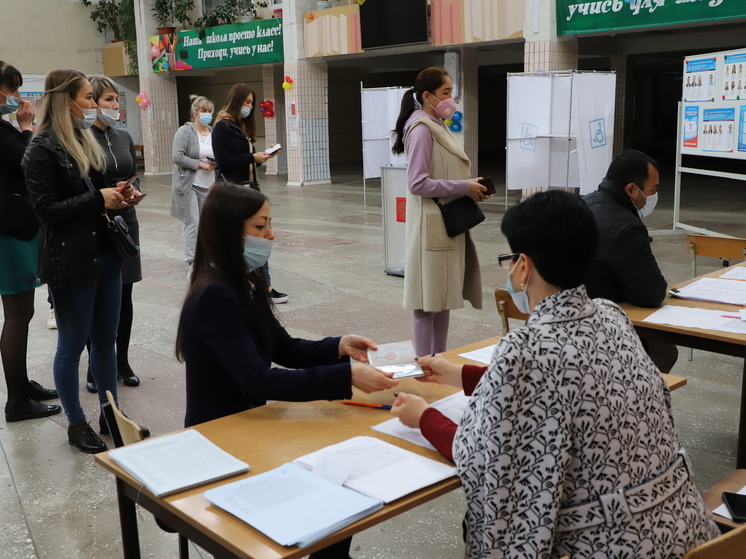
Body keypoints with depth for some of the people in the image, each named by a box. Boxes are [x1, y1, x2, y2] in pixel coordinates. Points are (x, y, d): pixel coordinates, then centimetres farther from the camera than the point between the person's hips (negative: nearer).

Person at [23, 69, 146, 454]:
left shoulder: (86, 141, 13)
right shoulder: (42, 149, -11)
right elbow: (46, 209, -17)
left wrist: (117, 195, 2)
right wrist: (98, 199, -18)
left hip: (104, 254, 8)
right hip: (69, 261, -7)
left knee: (105, 339, 14)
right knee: (72, 344, 6)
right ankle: (76, 424, 20)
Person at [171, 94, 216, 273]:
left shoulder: (214, 133, 9)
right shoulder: (185, 131, -6)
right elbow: (178, 156, -14)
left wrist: (216, 163, -3)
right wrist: (200, 164, -17)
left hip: (209, 185, 5)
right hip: (189, 184, -5)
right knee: (192, 223, -6)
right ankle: (192, 262, 0)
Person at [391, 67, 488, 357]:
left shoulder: (438, 127, 15)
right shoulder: (421, 130, -14)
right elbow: (418, 183, -21)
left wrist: (470, 187, 5)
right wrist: (464, 188, -17)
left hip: (448, 226, 10)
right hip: (432, 227, -9)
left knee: (444, 299, 14)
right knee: (428, 303, -2)